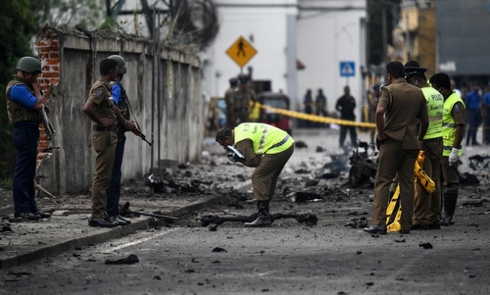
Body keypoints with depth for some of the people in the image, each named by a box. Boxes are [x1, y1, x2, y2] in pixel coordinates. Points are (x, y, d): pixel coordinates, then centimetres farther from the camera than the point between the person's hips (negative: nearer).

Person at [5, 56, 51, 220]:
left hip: (29, 131, 11)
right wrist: (36, 88, -5)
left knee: (29, 173, 12)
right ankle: (22, 209, -9)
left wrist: (42, 103, -1)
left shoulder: (23, 86, 19)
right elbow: (38, 104, -20)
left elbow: (40, 104, 21)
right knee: (23, 172, -9)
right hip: (25, 131, -11)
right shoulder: (17, 88, -14)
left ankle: (31, 208, 16)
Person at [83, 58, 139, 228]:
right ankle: (97, 215, -8)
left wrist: (126, 124, 34)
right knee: (102, 176, -9)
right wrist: (101, 122, -18)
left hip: (109, 135, 10)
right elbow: (87, 108, -29)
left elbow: (113, 109, 28)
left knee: (104, 176, 12)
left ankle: (101, 214, 15)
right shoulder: (100, 88, -15)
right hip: (104, 135, -10)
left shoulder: (105, 87, 16)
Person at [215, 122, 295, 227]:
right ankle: (265, 214, 21)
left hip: (279, 148, -10)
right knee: (268, 178, 17)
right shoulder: (240, 128, 17)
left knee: (257, 178, -9)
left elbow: (255, 162, -15)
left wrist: (241, 161, 4)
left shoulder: (241, 141, -13)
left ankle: (263, 217, -13)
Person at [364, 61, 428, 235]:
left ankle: (379, 223, -12)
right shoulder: (418, 93, 10)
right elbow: (425, 120, 11)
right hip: (411, 143, 5)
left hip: (392, 142, -5)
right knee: (407, 184, 8)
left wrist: (381, 134, -12)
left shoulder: (389, 90, -6)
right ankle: (406, 225, 7)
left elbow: (380, 111, -23)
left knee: (382, 182, -2)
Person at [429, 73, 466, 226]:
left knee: (450, 183, -2)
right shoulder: (441, 101, 15)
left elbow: (461, 127, -19)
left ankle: (449, 216, 1)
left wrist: (455, 150, -22)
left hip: (449, 151, -9)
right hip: (437, 149, 9)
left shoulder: (455, 103, -14)